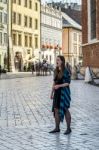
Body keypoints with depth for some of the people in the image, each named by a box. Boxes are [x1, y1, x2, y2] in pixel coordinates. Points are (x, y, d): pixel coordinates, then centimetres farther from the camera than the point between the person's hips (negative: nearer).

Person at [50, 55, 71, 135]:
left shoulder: (66, 71, -12)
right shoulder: (56, 71, 9)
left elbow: (68, 83, -13)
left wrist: (59, 86, -26)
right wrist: (52, 93, 12)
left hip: (64, 92, -7)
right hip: (57, 93, 7)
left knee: (65, 110, 0)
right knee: (56, 110, 7)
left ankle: (68, 128, 11)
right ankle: (57, 128, 16)